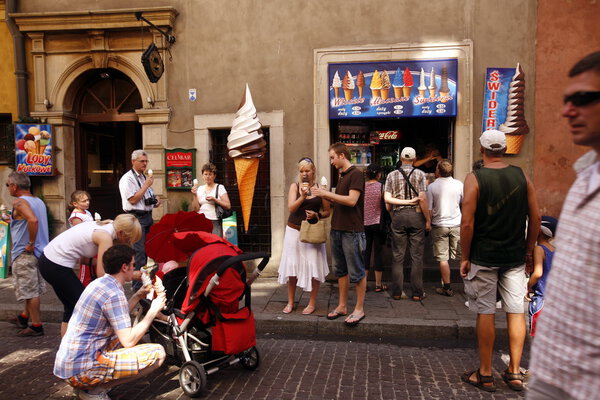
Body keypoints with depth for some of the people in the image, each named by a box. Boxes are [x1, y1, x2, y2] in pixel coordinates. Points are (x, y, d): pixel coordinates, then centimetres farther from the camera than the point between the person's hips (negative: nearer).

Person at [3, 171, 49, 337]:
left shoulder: (19, 202, -16)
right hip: (39, 252, 9)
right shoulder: (39, 201, 10)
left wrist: (31, 243, -27)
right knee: (32, 289, 21)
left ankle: (36, 326, 7)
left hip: (24, 254, -9)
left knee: (30, 291, 0)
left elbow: (33, 220, -35)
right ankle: (24, 318, 37)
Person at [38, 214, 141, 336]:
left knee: (72, 307, 17)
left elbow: (86, 258, 4)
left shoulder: (103, 225, 5)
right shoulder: (106, 237, -20)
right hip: (56, 266, -9)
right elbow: (101, 273, -20)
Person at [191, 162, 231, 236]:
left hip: (214, 222, -3)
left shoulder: (220, 188, 2)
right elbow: (196, 209, 9)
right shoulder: (200, 189, 13)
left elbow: (228, 206, -5)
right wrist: (195, 195, -2)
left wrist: (214, 199, -13)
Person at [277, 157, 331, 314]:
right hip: (294, 231, 1)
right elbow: (291, 208, -9)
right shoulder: (295, 186, 1)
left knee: (313, 267, 0)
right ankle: (290, 302, 21)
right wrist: (302, 196, -24)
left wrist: (317, 215, -15)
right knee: (292, 267, 6)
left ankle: (312, 303, 17)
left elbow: (327, 212, 5)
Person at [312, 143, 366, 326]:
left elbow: (351, 200, -21)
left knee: (356, 272, 1)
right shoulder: (341, 176, 16)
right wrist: (325, 197, 6)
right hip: (337, 229, 9)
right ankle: (342, 306, 25)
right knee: (340, 270, 14)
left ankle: (359, 309, 12)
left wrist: (326, 193, -16)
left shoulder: (356, 174, -10)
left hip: (352, 231, -9)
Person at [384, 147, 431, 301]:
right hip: (416, 215, -1)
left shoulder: (392, 175, 5)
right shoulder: (420, 174, -1)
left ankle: (397, 292, 11)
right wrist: (428, 220, -1)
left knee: (398, 256, 7)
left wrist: (405, 201, 0)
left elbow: (387, 199, -4)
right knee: (417, 256, 4)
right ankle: (417, 292, 9)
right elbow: (422, 199, -7)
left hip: (398, 216, 1)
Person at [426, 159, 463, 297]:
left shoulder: (432, 187, -8)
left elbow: (429, 210, -7)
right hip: (457, 225, 2)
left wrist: (428, 223, 8)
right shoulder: (459, 184, -3)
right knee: (463, 257, 9)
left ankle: (447, 288, 8)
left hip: (439, 226, -2)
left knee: (443, 258, 3)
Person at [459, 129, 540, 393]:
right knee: (516, 312, 11)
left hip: (483, 257, -3)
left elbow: (467, 223, -14)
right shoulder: (522, 176, 2)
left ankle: (485, 375, 16)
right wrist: (528, 250, 15)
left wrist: (465, 257, -5)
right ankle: (514, 372, 20)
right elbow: (535, 218, 4)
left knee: (485, 314, 5)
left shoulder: (475, 179, -10)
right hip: (515, 257, 4)